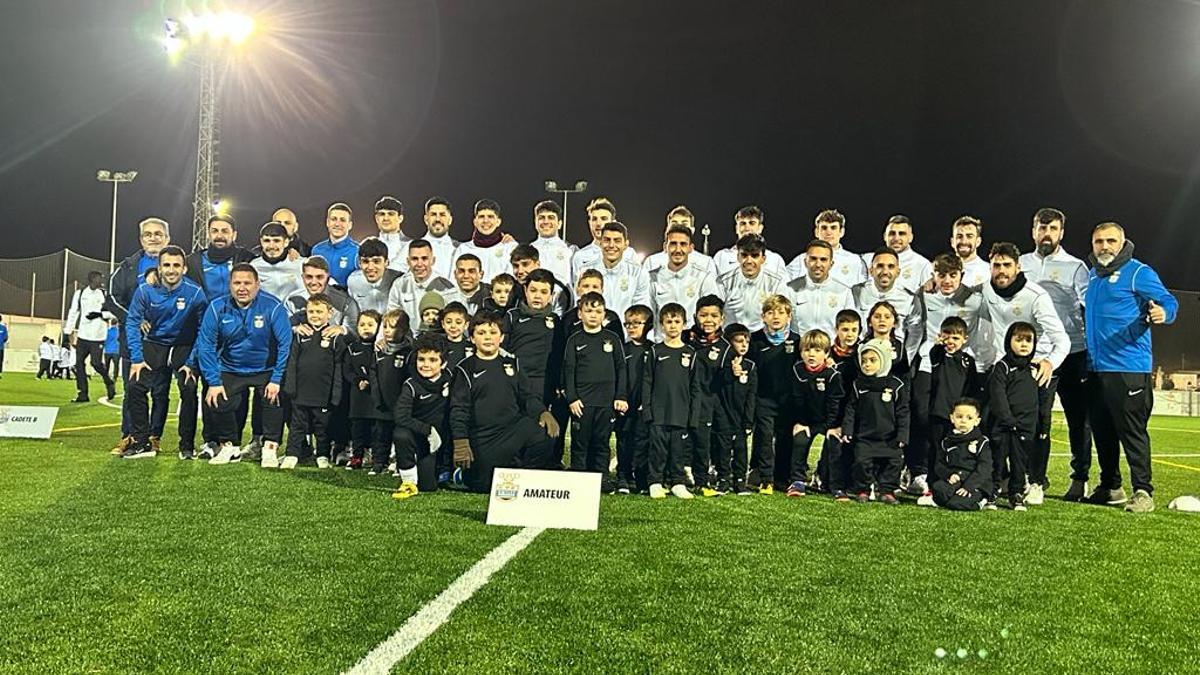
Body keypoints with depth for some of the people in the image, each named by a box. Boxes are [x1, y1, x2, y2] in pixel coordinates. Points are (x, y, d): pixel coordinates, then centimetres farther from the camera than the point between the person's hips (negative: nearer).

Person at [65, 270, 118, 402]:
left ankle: (109, 383, 18)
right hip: (82, 335, 3)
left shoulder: (105, 294, 0)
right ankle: (82, 394, 7)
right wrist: (68, 331, 8)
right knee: (79, 363, 0)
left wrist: (101, 314, -17)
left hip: (98, 336, -3)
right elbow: (73, 312, 10)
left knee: (96, 363, -9)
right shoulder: (80, 293, 6)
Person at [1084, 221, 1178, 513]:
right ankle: (1110, 488, 24)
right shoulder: (1092, 275, 17)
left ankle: (1143, 491, 0)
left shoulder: (1138, 272, -4)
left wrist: (1162, 313, -33)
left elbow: (1168, 301, -11)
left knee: (1132, 431, -7)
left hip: (1128, 367, -7)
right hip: (1096, 367, 8)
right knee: (1102, 431, 13)